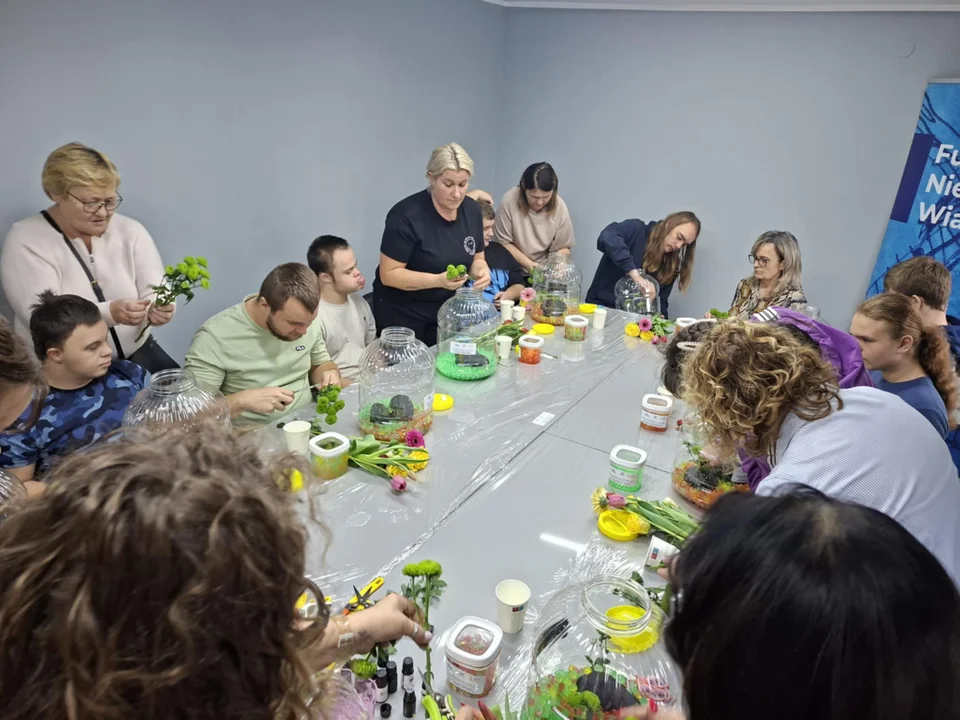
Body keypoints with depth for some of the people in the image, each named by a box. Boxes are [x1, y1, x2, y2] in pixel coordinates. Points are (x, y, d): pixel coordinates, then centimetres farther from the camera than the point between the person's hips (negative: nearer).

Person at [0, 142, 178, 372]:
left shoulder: (131, 231, 3)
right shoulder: (25, 241, -8)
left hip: (136, 355, 4)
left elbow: (154, 291, -3)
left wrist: (158, 308, -28)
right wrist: (110, 312, -35)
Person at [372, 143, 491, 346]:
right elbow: (388, 274, -20)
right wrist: (438, 280, -32)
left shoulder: (472, 210, -3)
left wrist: (481, 270, -16)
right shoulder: (406, 216, -21)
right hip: (402, 314, -5)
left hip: (447, 310, 5)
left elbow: (476, 258, 8)